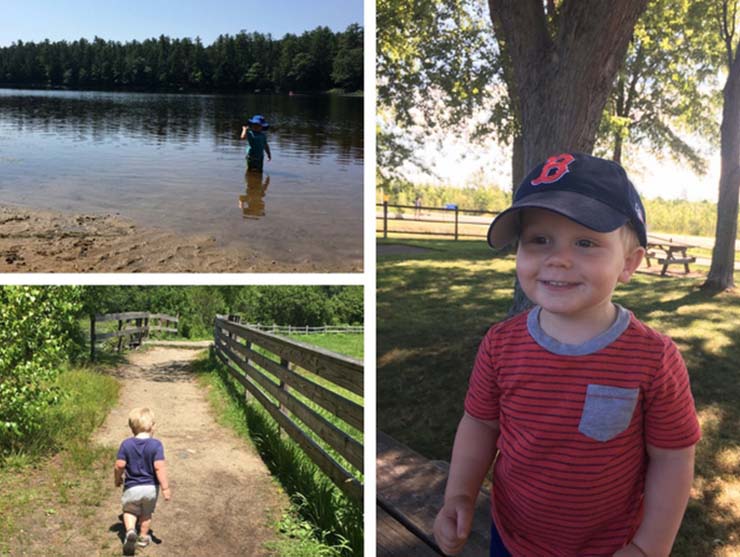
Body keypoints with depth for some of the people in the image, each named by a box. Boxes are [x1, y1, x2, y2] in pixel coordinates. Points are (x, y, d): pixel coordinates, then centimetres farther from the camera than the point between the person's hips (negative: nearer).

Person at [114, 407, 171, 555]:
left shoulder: (126, 444, -8)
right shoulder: (156, 444, -15)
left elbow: (119, 465, -8)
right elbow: (159, 467, -20)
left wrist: (117, 479, 13)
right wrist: (165, 487, -14)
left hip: (132, 487, 0)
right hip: (151, 487, 0)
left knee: (129, 511, 20)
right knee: (146, 514, 23)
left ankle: (130, 530, -5)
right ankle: (143, 537, 34)